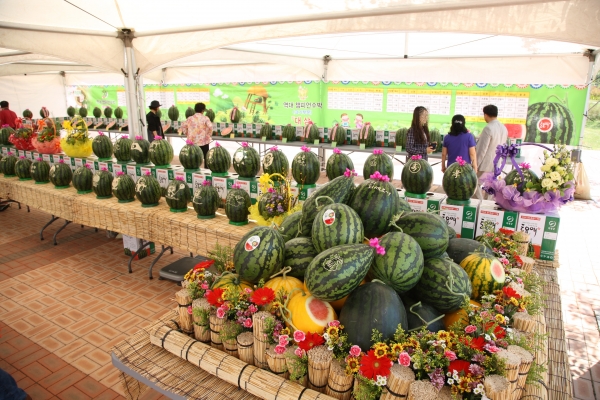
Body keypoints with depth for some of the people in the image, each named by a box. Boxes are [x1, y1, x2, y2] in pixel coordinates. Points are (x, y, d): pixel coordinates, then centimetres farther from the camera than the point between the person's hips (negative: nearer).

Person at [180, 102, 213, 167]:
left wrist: (187, 134, 14)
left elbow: (183, 125, 6)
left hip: (192, 141, 3)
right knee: (206, 157, 9)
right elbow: (210, 126, -19)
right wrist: (209, 135, -5)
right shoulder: (205, 118, -5)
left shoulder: (190, 118, 5)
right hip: (203, 141, -3)